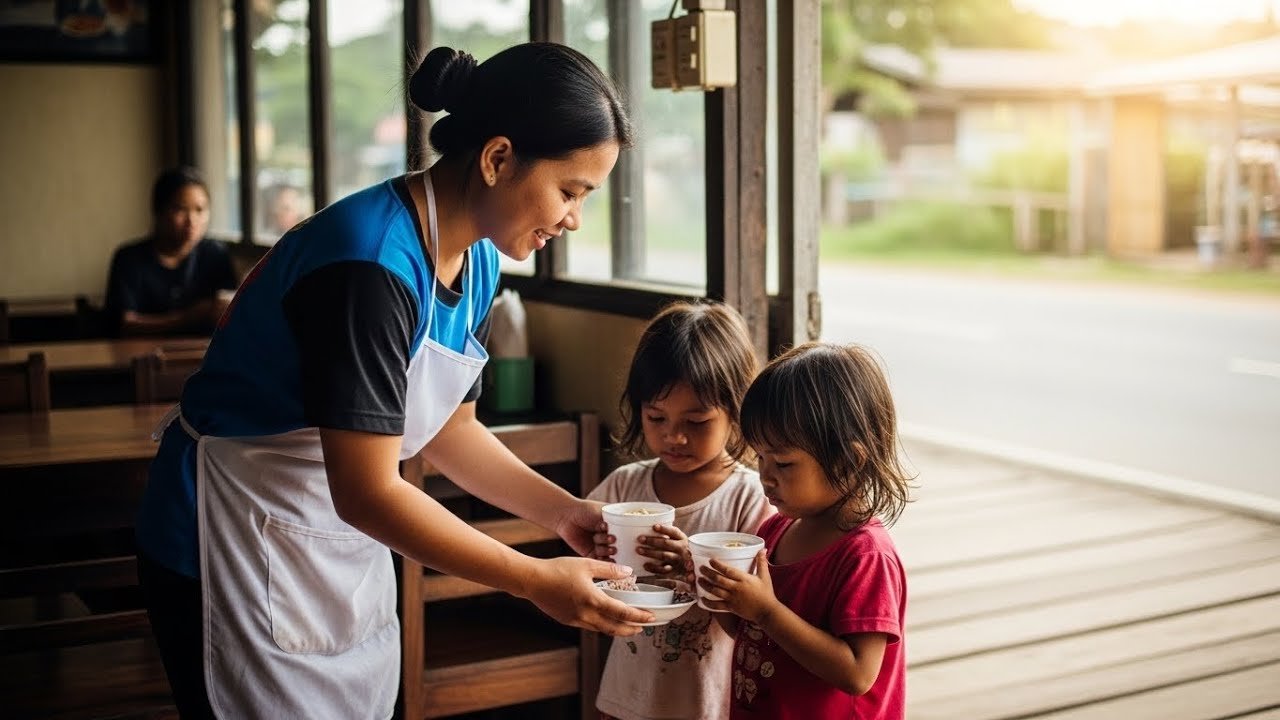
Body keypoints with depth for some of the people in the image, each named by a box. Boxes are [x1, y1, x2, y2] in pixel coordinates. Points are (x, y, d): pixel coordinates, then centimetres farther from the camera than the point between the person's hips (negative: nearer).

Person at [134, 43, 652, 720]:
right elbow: (367, 492, -28)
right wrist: (537, 581, -23)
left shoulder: (476, 261, 0)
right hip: (235, 544, -8)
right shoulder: (373, 265, -28)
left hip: (342, 548, 8)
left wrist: (562, 510, -2)